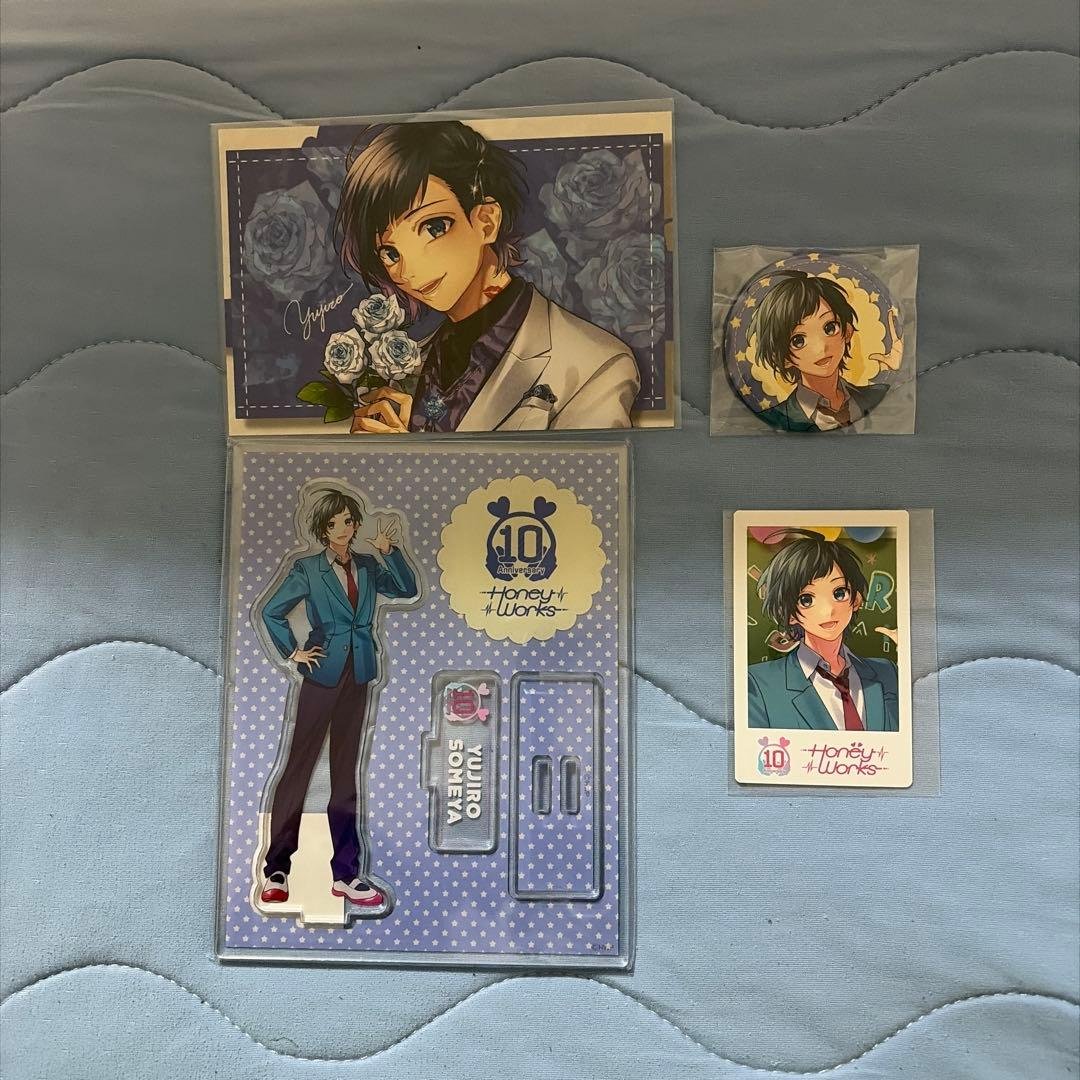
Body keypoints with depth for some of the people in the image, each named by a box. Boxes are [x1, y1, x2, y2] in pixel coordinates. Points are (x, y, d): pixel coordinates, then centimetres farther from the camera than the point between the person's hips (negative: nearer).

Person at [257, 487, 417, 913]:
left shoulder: (368, 567, 8)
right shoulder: (307, 570, -2)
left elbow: (407, 589, -3)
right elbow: (270, 611, 0)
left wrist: (390, 550, -10)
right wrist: (292, 652, -3)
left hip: (358, 678, 4)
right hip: (322, 675, -4)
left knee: (345, 773, 9)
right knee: (298, 768, 1)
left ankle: (346, 873, 15)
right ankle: (276, 869, 11)